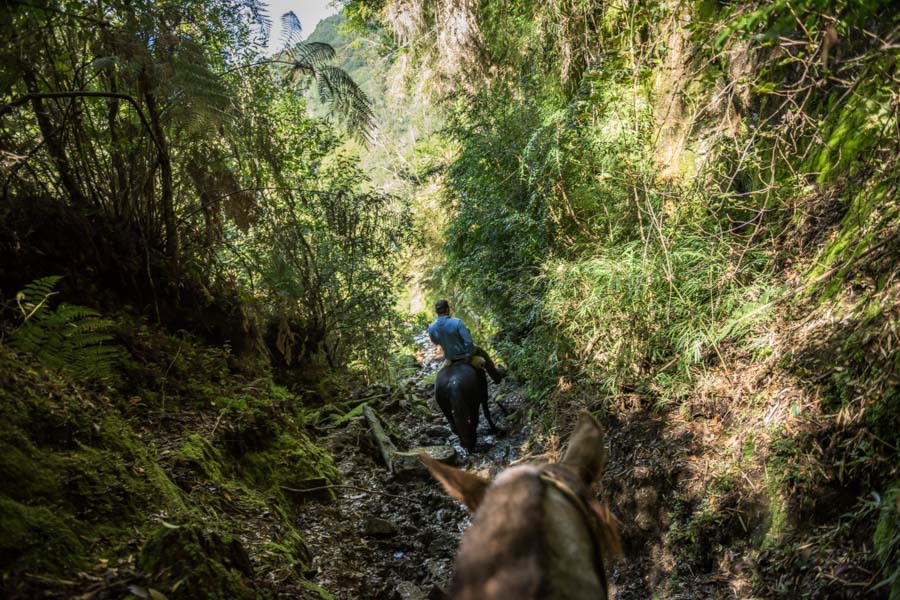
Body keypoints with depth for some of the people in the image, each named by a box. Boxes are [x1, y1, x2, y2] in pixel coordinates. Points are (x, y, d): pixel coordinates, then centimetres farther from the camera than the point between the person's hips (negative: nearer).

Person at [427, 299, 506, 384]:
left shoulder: (431, 328, -16)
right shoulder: (457, 322, -29)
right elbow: (468, 341, -27)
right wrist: (469, 355, -12)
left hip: (449, 357, 5)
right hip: (464, 354, -4)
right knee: (482, 353, 25)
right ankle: (496, 376, 43)